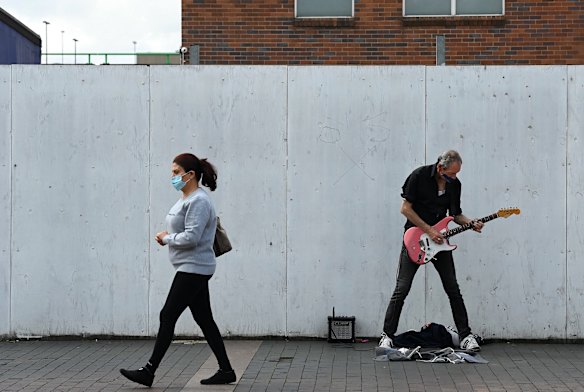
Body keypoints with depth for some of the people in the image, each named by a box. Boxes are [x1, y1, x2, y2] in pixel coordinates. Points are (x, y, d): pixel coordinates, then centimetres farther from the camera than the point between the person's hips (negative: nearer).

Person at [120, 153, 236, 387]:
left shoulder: (198, 201, -16)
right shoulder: (186, 200, 15)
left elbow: (191, 236, -23)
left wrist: (167, 239, -9)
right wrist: (168, 236, 4)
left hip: (193, 269, -10)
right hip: (193, 269, 10)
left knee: (168, 316, -6)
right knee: (204, 320, 10)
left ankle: (149, 372, 0)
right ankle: (225, 370, 15)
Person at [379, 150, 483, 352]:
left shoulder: (454, 184, 2)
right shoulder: (419, 176, -13)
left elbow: (455, 213, 14)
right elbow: (405, 208, -12)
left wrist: (470, 223, -7)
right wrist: (429, 230, -16)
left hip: (439, 240, 4)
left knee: (453, 289, 2)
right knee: (402, 289, -5)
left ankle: (465, 335, 10)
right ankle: (387, 335, 3)